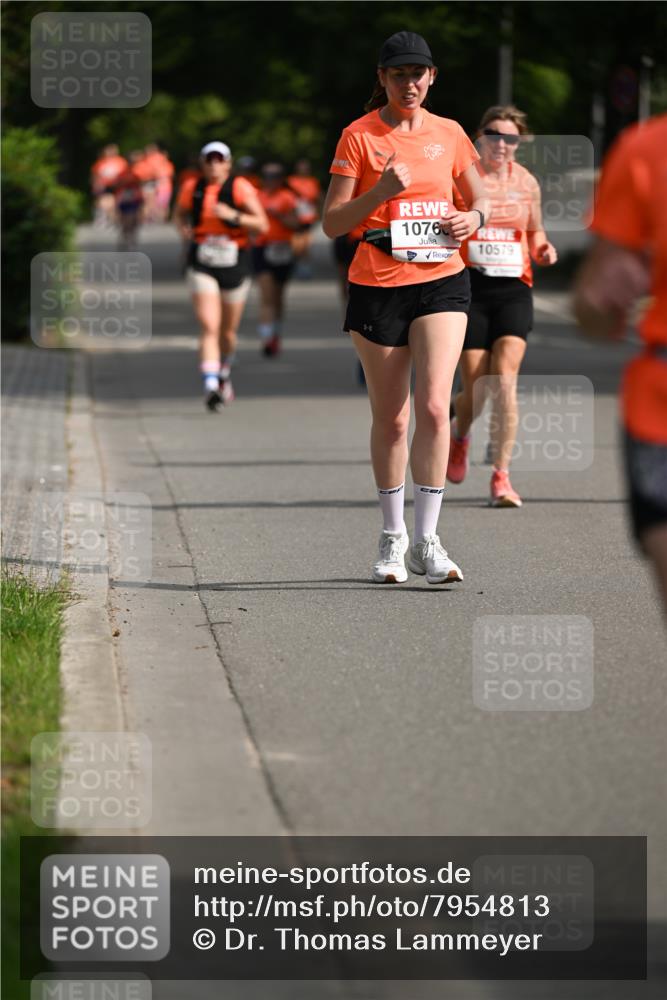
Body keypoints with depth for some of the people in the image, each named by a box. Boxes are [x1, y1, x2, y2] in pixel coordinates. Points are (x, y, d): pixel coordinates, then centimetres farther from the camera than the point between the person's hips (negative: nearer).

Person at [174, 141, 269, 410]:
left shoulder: (240, 188, -6)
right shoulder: (192, 187, 1)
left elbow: (262, 225, -11)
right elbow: (181, 212, 21)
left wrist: (233, 216, -25)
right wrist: (184, 228, -1)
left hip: (235, 267, 0)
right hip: (202, 267, 0)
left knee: (228, 332, 14)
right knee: (209, 328, -17)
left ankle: (224, 375, 43)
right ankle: (210, 387, -26)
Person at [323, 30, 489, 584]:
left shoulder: (449, 133, 7)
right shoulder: (359, 136, -2)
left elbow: (481, 199, 18)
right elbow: (332, 222, -4)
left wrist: (472, 217, -5)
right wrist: (381, 192, -20)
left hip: (442, 281, 1)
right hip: (377, 285, -1)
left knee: (434, 407, -13)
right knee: (390, 418, 5)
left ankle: (426, 542, -7)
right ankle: (392, 536, 21)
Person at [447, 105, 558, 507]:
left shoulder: (526, 182, 8)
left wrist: (544, 250, 1)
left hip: (514, 289, 2)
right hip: (469, 288, -2)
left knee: (505, 380, -14)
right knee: (476, 390, 0)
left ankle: (501, 475, -9)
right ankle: (459, 435, 37)